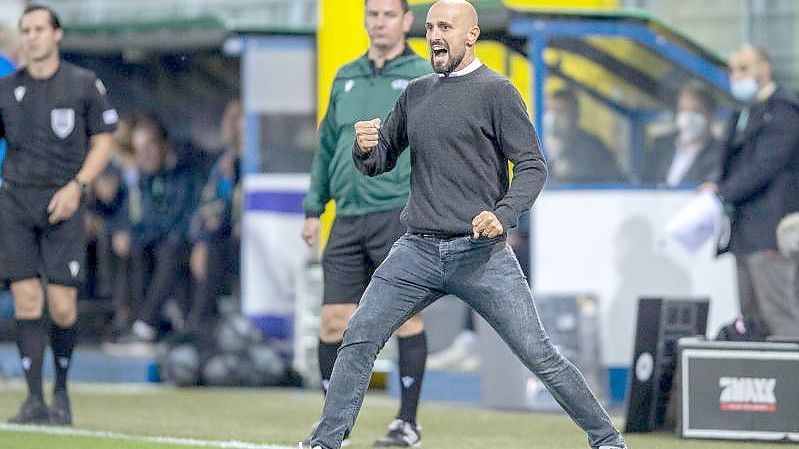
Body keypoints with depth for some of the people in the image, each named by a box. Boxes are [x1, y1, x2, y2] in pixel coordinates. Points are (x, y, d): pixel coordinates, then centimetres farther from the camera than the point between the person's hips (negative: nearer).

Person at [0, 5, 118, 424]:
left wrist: (76, 186, -9)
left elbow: (102, 142, 4)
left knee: (62, 308, -7)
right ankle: (34, 399, -3)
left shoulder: (84, 84, 3)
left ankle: (61, 392, 15)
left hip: (62, 205, -2)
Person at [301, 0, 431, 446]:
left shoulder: (424, 77, 1)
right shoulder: (346, 78, 16)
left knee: (407, 317, -5)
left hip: (399, 215, -5)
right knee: (334, 320, 2)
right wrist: (314, 208, 17)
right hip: (349, 220, 5)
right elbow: (326, 148, 22)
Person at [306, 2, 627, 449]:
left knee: (538, 353, -6)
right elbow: (379, 162, 22)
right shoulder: (416, 93, 15)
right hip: (418, 249, 5)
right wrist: (365, 147, -3)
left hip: (481, 254, -5)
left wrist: (503, 215, -25)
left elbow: (533, 166, -8)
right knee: (359, 339, -3)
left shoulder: (496, 91, -3)